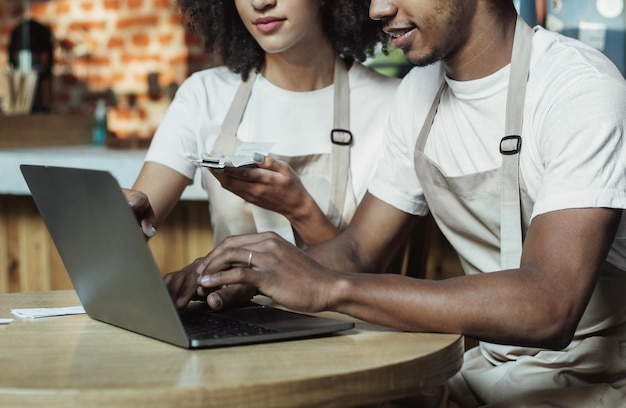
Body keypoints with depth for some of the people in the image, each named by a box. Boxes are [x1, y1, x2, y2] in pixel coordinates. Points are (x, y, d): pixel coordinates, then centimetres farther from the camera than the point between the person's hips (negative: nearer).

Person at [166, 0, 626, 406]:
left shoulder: (579, 88, -20)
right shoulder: (422, 92, 6)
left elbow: (548, 308, -32)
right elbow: (358, 249, 9)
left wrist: (330, 287, -36)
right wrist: (245, 276, -12)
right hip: (487, 367, 6)